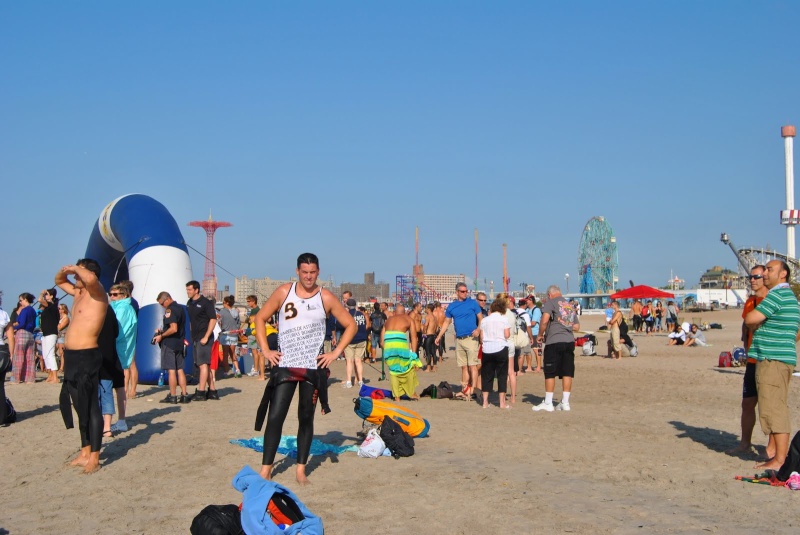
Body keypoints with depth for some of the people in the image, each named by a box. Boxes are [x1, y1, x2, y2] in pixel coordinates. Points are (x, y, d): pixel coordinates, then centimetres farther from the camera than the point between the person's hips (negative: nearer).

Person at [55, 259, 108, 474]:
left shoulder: (97, 293, -10)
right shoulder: (78, 293, 16)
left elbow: (91, 279, -34)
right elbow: (58, 281, 33)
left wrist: (76, 268, -15)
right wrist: (65, 270, 10)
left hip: (87, 357, -9)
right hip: (72, 357, 9)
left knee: (91, 407, -6)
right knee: (80, 407, 15)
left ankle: (94, 458, -3)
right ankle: (85, 453, 23)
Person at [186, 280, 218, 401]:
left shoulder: (206, 302, -9)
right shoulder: (189, 303, 14)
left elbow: (213, 319, -12)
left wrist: (206, 337, -17)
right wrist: (191, 335, 13)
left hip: (204, 338, -8)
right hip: (195, 339, 8)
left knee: (203, 364, -10)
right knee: (203, 365, 10)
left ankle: (200, 392, -11)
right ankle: (212, 391, 16)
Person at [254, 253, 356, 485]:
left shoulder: (326, 298, -1)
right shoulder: (284, 292, 0)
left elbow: (351, 325, 5)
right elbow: (260, 318, 6)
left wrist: (335, 353, -3)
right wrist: (265, 350, -2)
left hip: (313, 367, 1)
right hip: (284, 365, 0)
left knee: (306, 418, 6)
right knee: (275, 417, -6)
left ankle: (301, 469, 14)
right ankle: (265, 469, 1)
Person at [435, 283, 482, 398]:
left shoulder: (473, 303, 0)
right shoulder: (451, 306, 10)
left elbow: (481, 318, 0)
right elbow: (446, 322, 16)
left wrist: (478, 329, -18)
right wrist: (439, 336, 10)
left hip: (471, 338, -4)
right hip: (459, 339, 5)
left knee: (472, 365, -9)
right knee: (464, 366, 9)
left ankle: (473, 390, -9)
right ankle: (465, 389, 14)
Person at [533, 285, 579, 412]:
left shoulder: (551, 302, -2)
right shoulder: (570, 305, 18)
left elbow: (545, 320, -15)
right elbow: (577, 326, 19)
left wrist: (540, 335, -2)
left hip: (554, 341, -6)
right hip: (570, 341, 6)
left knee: (550, 373, 0)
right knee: (567, 373, 7)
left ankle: (548, 403, 4)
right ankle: (565, 402, 8)